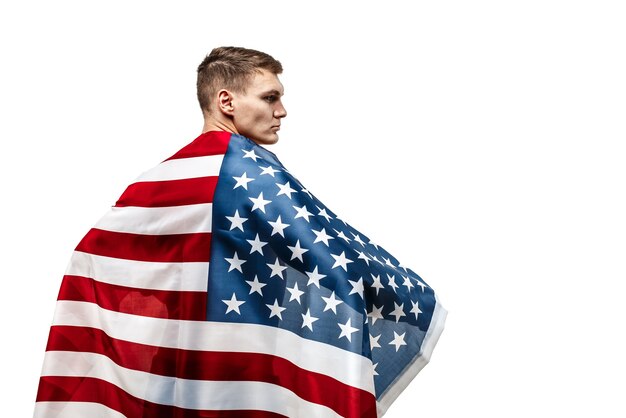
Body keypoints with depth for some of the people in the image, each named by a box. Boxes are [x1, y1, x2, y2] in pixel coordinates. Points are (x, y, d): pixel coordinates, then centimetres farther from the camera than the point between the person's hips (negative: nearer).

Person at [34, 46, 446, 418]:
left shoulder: (159, 177, 9)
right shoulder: (248, 169, -12)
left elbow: (96, 255, 7)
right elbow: (334, 244, -12)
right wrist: (424, 302, -1)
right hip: (242, 381, -7)